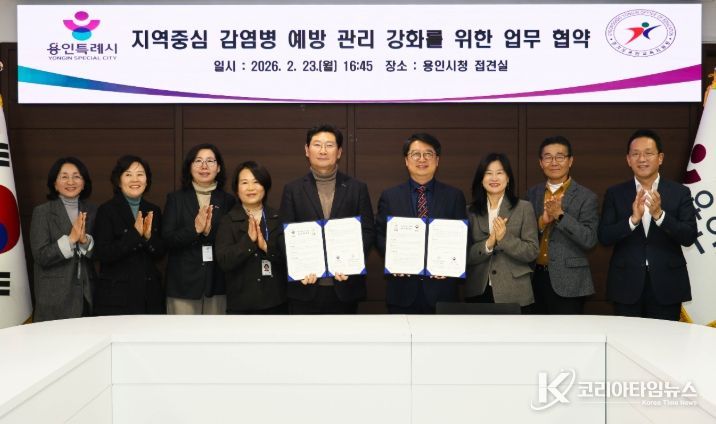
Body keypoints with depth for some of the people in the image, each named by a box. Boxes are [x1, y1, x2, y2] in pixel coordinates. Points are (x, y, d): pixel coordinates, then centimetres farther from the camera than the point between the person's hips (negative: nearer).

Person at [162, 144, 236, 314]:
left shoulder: (228, 201, 7)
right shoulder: (175, 199, 7)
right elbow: (167, 239, -3)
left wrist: (210, 232, -17)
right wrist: (194, 229, -19)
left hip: (217, 283, 1)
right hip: (183, 283, -1)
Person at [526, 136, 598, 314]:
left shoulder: (586, 197, -5)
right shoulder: (532, 194, 8)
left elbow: (590, 239, -14)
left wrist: (560, 215, -24)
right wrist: (541, 223, -14)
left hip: (568, 282, -4)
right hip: (536, 278, 4)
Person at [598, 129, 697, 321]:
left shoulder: (680, 192, 2)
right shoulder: (615, 194, 3)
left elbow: (689, 237, -7)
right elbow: (604, 237, -5)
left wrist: (659, 214, -22)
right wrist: (633, 219, -21)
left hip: (666, 285, 0)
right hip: (627, 285, 0)